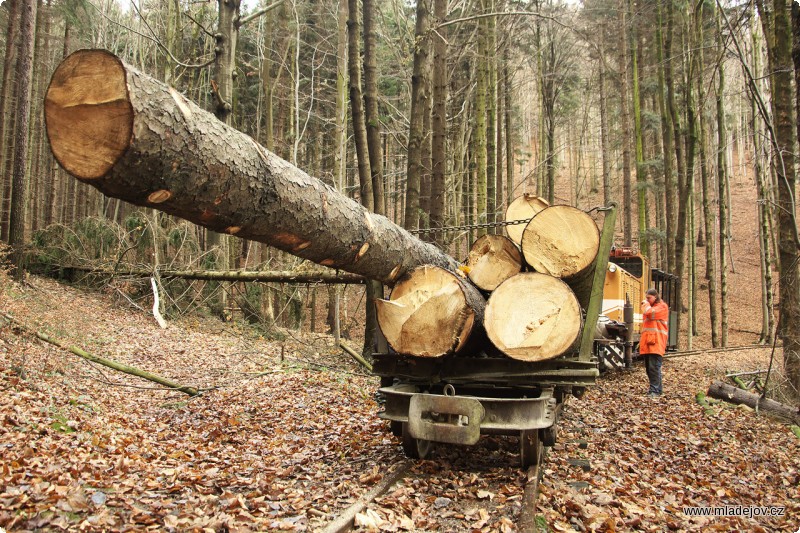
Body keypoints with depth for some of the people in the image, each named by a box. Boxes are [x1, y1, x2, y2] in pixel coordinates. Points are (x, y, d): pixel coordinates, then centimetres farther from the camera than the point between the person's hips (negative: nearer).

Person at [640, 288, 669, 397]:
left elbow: (650, 313, -20)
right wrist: (642, 340, 24)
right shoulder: (649, 307, 26)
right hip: (647, 341, 9)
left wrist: (646, 304, -1)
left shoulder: (662, 306, -1)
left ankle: (655, 390, -13)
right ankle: (657, 387, 20)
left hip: (656, 341, -9)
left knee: (654, 366, -13)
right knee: (648, 366, 10)